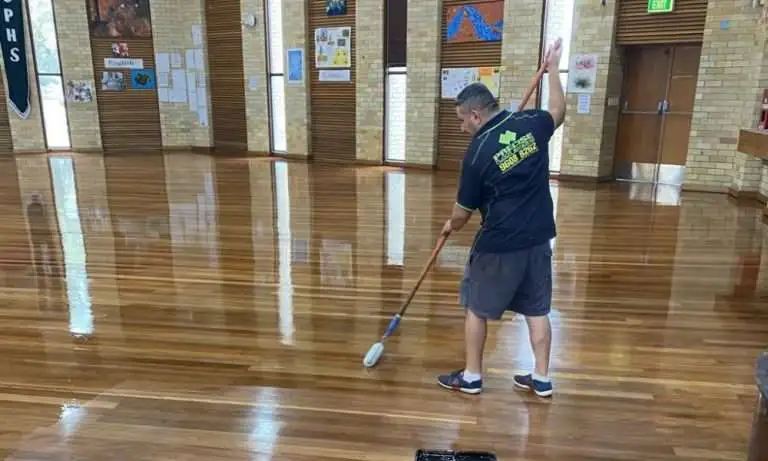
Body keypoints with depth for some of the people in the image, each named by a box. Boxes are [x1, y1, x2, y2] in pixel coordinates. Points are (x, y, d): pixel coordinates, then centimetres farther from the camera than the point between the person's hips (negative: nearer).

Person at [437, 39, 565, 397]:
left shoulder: (477, 153, -16)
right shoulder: (531, 123, -4)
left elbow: (464, 211, -7)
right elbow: (558, 111, 21)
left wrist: (451, 226, 15)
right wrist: (552, 69, 32)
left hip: (499, 244, -6)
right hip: (538, 238, 6)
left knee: (476, 308, 13)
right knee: (537, 310, 16)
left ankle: (471, 377, 24)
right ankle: (542, 379, 26)